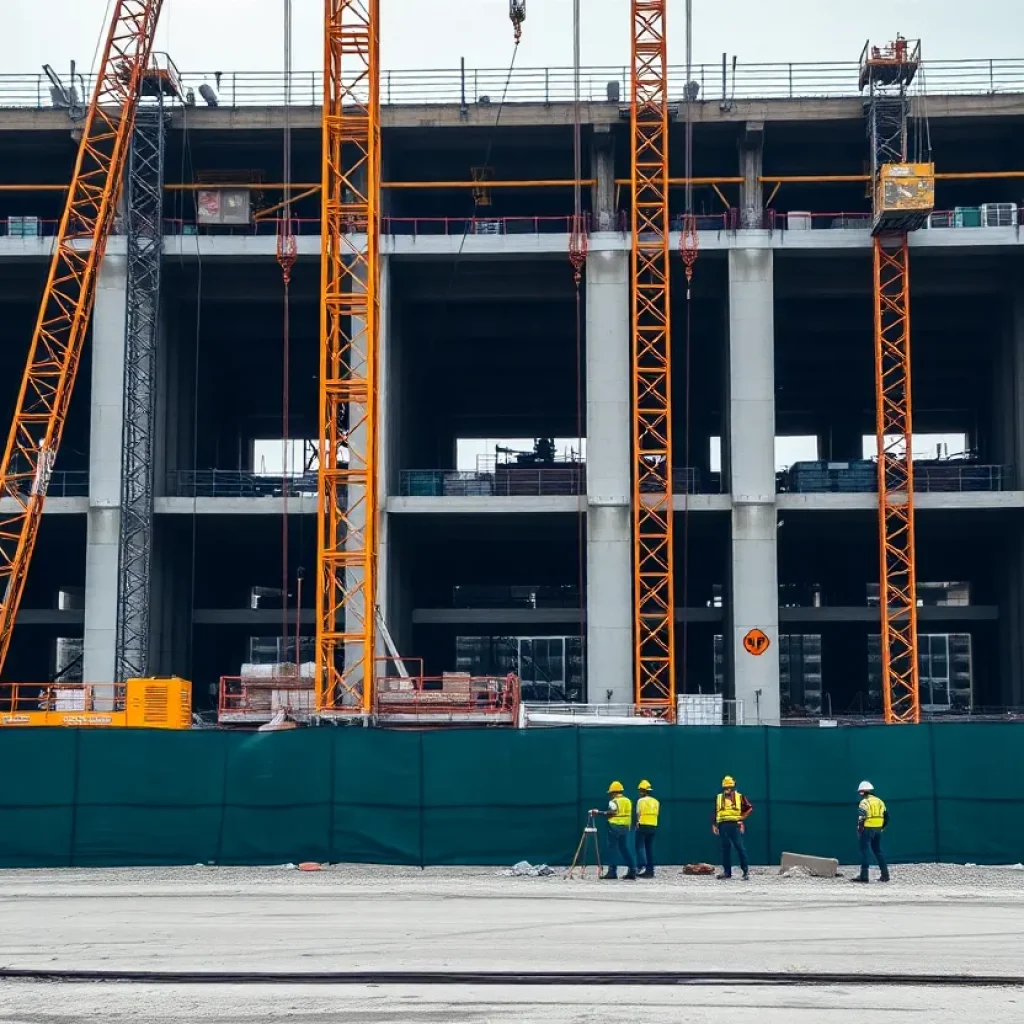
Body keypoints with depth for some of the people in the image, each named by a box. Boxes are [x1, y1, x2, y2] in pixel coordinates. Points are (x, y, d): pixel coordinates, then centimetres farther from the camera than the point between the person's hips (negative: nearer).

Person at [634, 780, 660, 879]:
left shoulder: (641, 801, -6)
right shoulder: (656, 802, 12)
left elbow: (638, 813, -10)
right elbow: (657, 814, 10)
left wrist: (637, 823, -2)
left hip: (643, 825, -6)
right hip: (653, 826, 6)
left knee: (640, 846, -3)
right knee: (650, 848, 11)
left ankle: (641, 866, -19)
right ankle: (650, 870, 10)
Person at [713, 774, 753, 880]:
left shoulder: (739, 797, 7)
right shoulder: (719, 797, 15)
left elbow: (750, 807, 7)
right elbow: (715, 812, 15)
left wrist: (743, 817, -2)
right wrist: (714, 825, 7)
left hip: (735, 825, -3)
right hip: (723, 825, 3)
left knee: (740, 847, -7)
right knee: (725, 848, 5)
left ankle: (746, 870, -4)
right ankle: (727, 871, 11)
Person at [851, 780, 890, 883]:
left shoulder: (864, 802, -8)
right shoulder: (879, 801, 15)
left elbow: (861, 817, -18)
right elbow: (886, 815, 16)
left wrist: (859, 828, -10)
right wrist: (882, 828, 22)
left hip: (868, 829, -7)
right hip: (878, 829, 7)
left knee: (864, 851, -4)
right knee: (878, 851, 15)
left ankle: (864, 875, -9)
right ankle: (885, 874, 13)